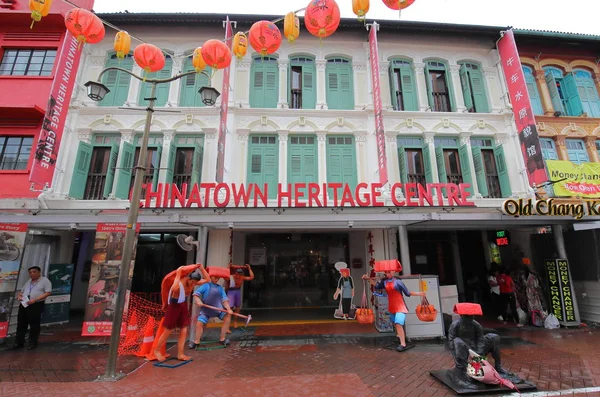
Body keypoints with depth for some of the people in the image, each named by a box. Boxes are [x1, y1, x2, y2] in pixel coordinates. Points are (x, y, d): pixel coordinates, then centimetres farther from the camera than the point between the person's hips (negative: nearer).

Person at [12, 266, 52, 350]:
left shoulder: (45, 281, -5)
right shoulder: (28, 281, 18)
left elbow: (48, 293, -13)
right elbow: (21, 291, 24)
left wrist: (35, 300, -21)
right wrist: (18, 295, 0)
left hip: (36, 305, -6)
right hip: (24, 304, 6)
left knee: (34, 325, 1)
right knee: (21, 324, 8)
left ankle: (33, 342, 12)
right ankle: (19, 342, 19)